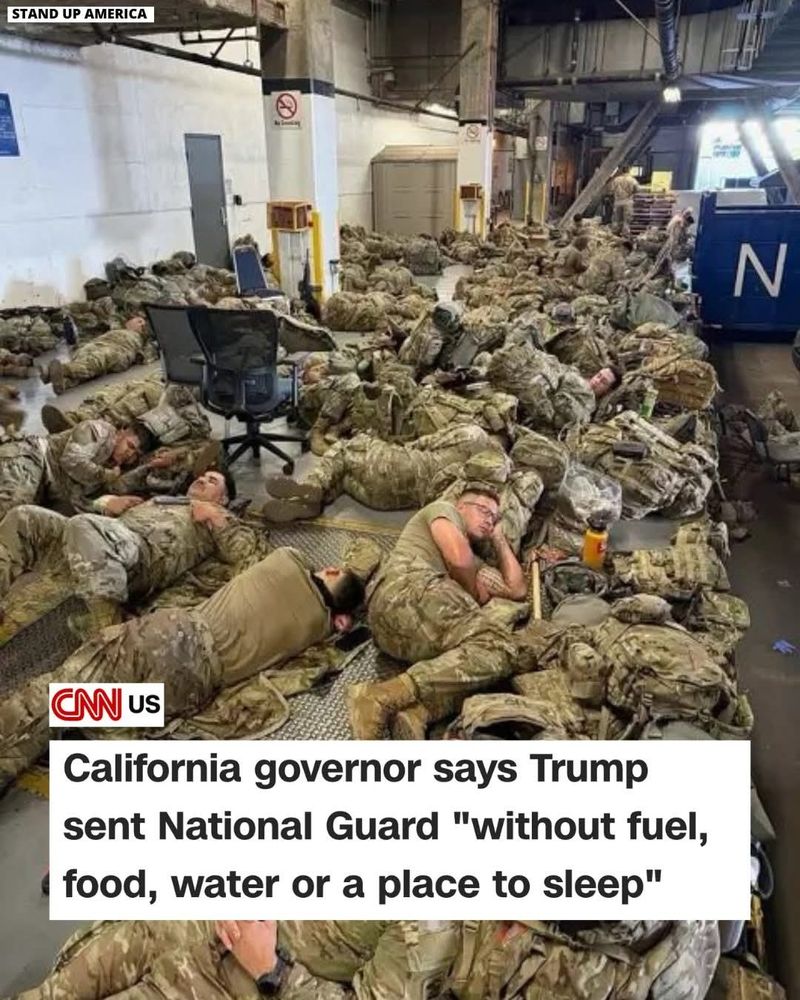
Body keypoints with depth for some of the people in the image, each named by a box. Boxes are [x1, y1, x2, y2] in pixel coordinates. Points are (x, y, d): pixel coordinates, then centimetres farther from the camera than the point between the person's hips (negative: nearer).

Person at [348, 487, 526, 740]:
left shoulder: (473, 563, 43)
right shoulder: (443, 509, 20)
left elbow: (517, 589, 34)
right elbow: (459, 557, -1)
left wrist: (499, 538, 43)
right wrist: (475, 592, 17)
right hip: (409, 585, -8)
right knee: (496, 645, -21)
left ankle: (416, 713, -33)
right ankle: (385, 695, -35)